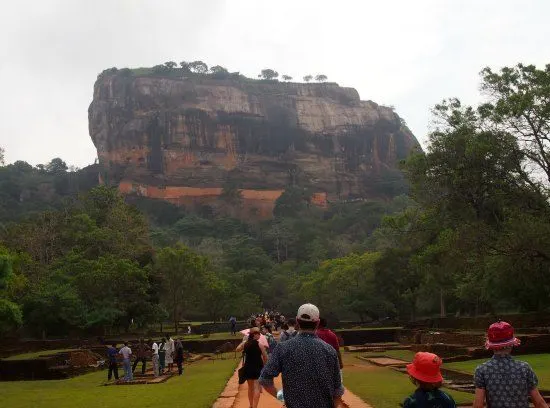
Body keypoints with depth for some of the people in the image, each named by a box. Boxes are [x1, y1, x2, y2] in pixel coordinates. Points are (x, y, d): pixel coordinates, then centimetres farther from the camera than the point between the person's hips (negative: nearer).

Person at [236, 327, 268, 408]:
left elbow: (237, 349, 17)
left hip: (248, 368, 5)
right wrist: (263, 364, 10)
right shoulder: (259, 344, -12)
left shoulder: (245, 344, 0)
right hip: (258, 368, -5)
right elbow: (265, 357, -9)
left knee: (250, 387, 20)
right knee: (257, 388, -4)